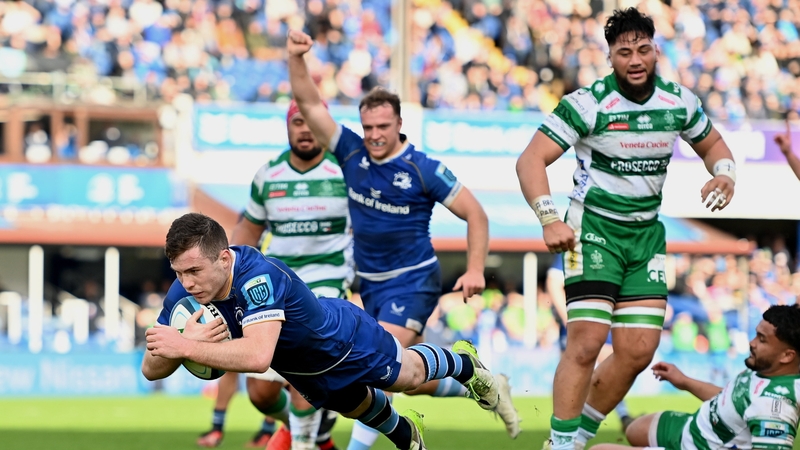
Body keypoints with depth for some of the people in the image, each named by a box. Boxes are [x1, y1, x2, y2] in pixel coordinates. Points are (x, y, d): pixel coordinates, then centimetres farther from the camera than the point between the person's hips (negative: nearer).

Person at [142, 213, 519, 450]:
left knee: (407, 375, 25)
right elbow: (151, 369, -27)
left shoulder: (256, 276, -47)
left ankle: (464, 364, 57)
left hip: (346, 339, -5)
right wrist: (187, 341, -47)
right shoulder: (184, 293, -28)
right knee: (360, 408, 32)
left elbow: (258, 355, -59)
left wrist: (184, 348, -60)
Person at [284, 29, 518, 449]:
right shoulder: (352, 153, -2)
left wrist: (475, 270, -15)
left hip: (412, 281, -6)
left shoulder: (424, 169, -13)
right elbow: (310, 104, -7)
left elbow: (475, 214, -7)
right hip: (371, 285, 6)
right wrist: (295, 58, -22)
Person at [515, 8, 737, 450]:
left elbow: (711, 144, 19)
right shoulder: (588, 103, -15)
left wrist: (724, 173, -4)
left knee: (638, 351, 1)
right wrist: (551, 220, -30)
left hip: (646, 234, 5)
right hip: (593, 228, -5)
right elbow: (530, 160, -17)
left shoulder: (679, 102, 1)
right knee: (587, 341, -18)